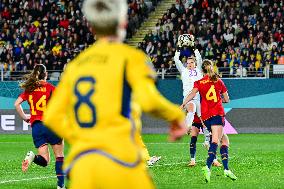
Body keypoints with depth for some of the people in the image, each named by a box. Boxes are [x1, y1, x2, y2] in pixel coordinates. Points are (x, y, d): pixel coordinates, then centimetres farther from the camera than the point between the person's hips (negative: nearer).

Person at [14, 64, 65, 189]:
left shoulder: (29, 88, 9)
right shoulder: (49, 87, -3)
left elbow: (17, 104, 4)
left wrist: (24, 117, 14)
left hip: (36, 126, 4)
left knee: (44, 160, 6)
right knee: (59, 156, 9)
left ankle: (32, 157, -26)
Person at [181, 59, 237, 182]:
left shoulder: (199, 83, 11)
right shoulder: (218, 81, 11)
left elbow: (193, 93, -10)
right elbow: (227, 99, 17)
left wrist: (183, 104, -17)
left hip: (205, 116, 3)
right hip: (218, 113, -3)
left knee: (224, 139, 17)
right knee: (215, 140, -17)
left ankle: (226, 168, 9)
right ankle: (208, 167, -37)